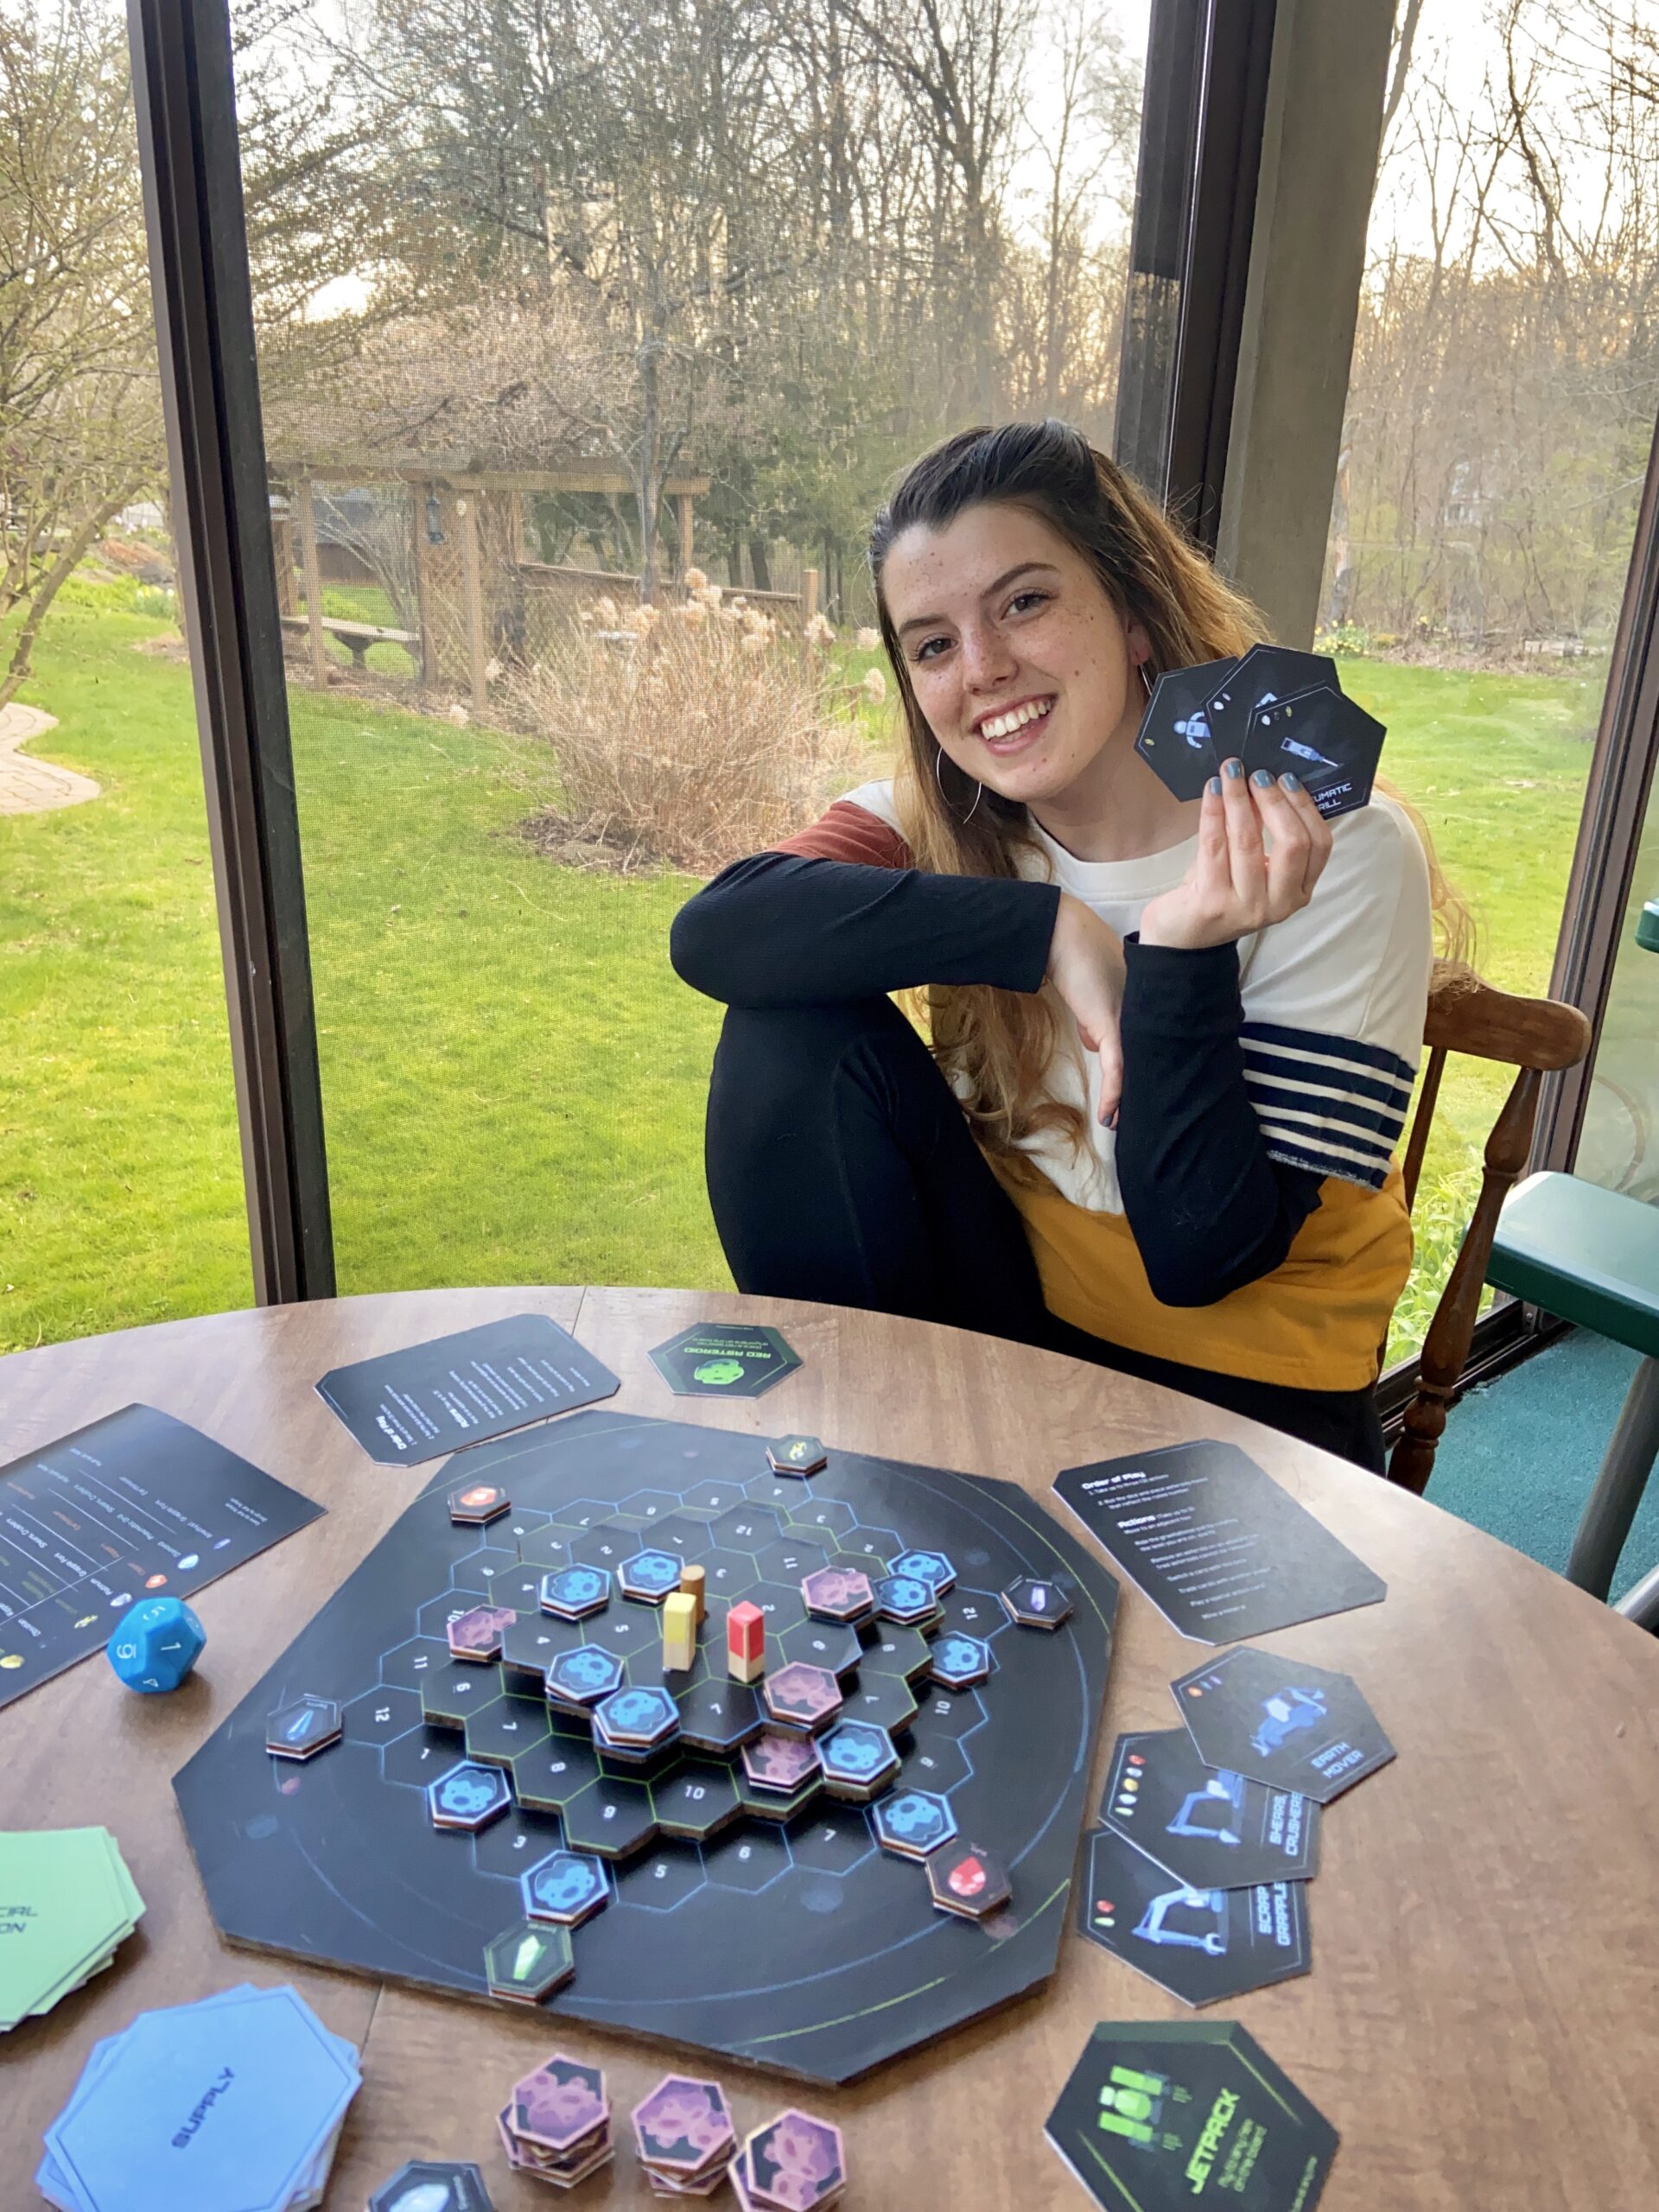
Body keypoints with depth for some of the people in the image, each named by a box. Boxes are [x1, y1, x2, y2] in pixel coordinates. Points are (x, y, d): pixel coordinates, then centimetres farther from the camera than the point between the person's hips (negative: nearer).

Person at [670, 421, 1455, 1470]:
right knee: (796, 1031, -16)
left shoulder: (1341, 853, -18)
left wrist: (1180, 952, -33)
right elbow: (713, 932, -27)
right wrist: (1047, 931, -31)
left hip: (1242, 1390, -3)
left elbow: (1205, 1256, -21)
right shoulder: (940, 821, -7)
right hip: (1007, 1301, 4)